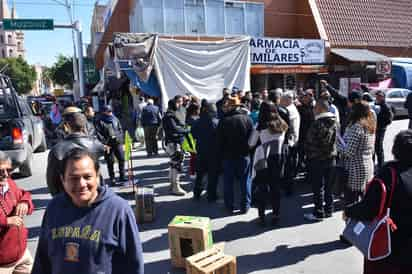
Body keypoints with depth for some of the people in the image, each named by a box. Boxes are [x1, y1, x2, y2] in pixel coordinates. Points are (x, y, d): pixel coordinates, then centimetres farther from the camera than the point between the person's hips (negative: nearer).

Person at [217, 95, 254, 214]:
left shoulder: (224, 121, -8)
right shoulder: (247, 119, -5)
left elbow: (219, 141, -5)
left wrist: (221, 153, 6)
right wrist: (250, 151, 9)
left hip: (228, 156, -1)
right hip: (244, 155, 1)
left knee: (228, 182, 11)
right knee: (245, 182, 11)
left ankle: (229, 206, 17)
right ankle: (245, 206, 16)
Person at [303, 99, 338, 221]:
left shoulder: (317, 124, -20)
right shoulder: (334, 122, 2)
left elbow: (310, 142, -13)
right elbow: (335, 140, 11)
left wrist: (308, 153, 3)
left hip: (317, 159, -7)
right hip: (331, 158, 7)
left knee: (318, 187, 2)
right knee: (328, 186, 15)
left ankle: (319, 213, 9)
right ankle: (329, 210, 26)